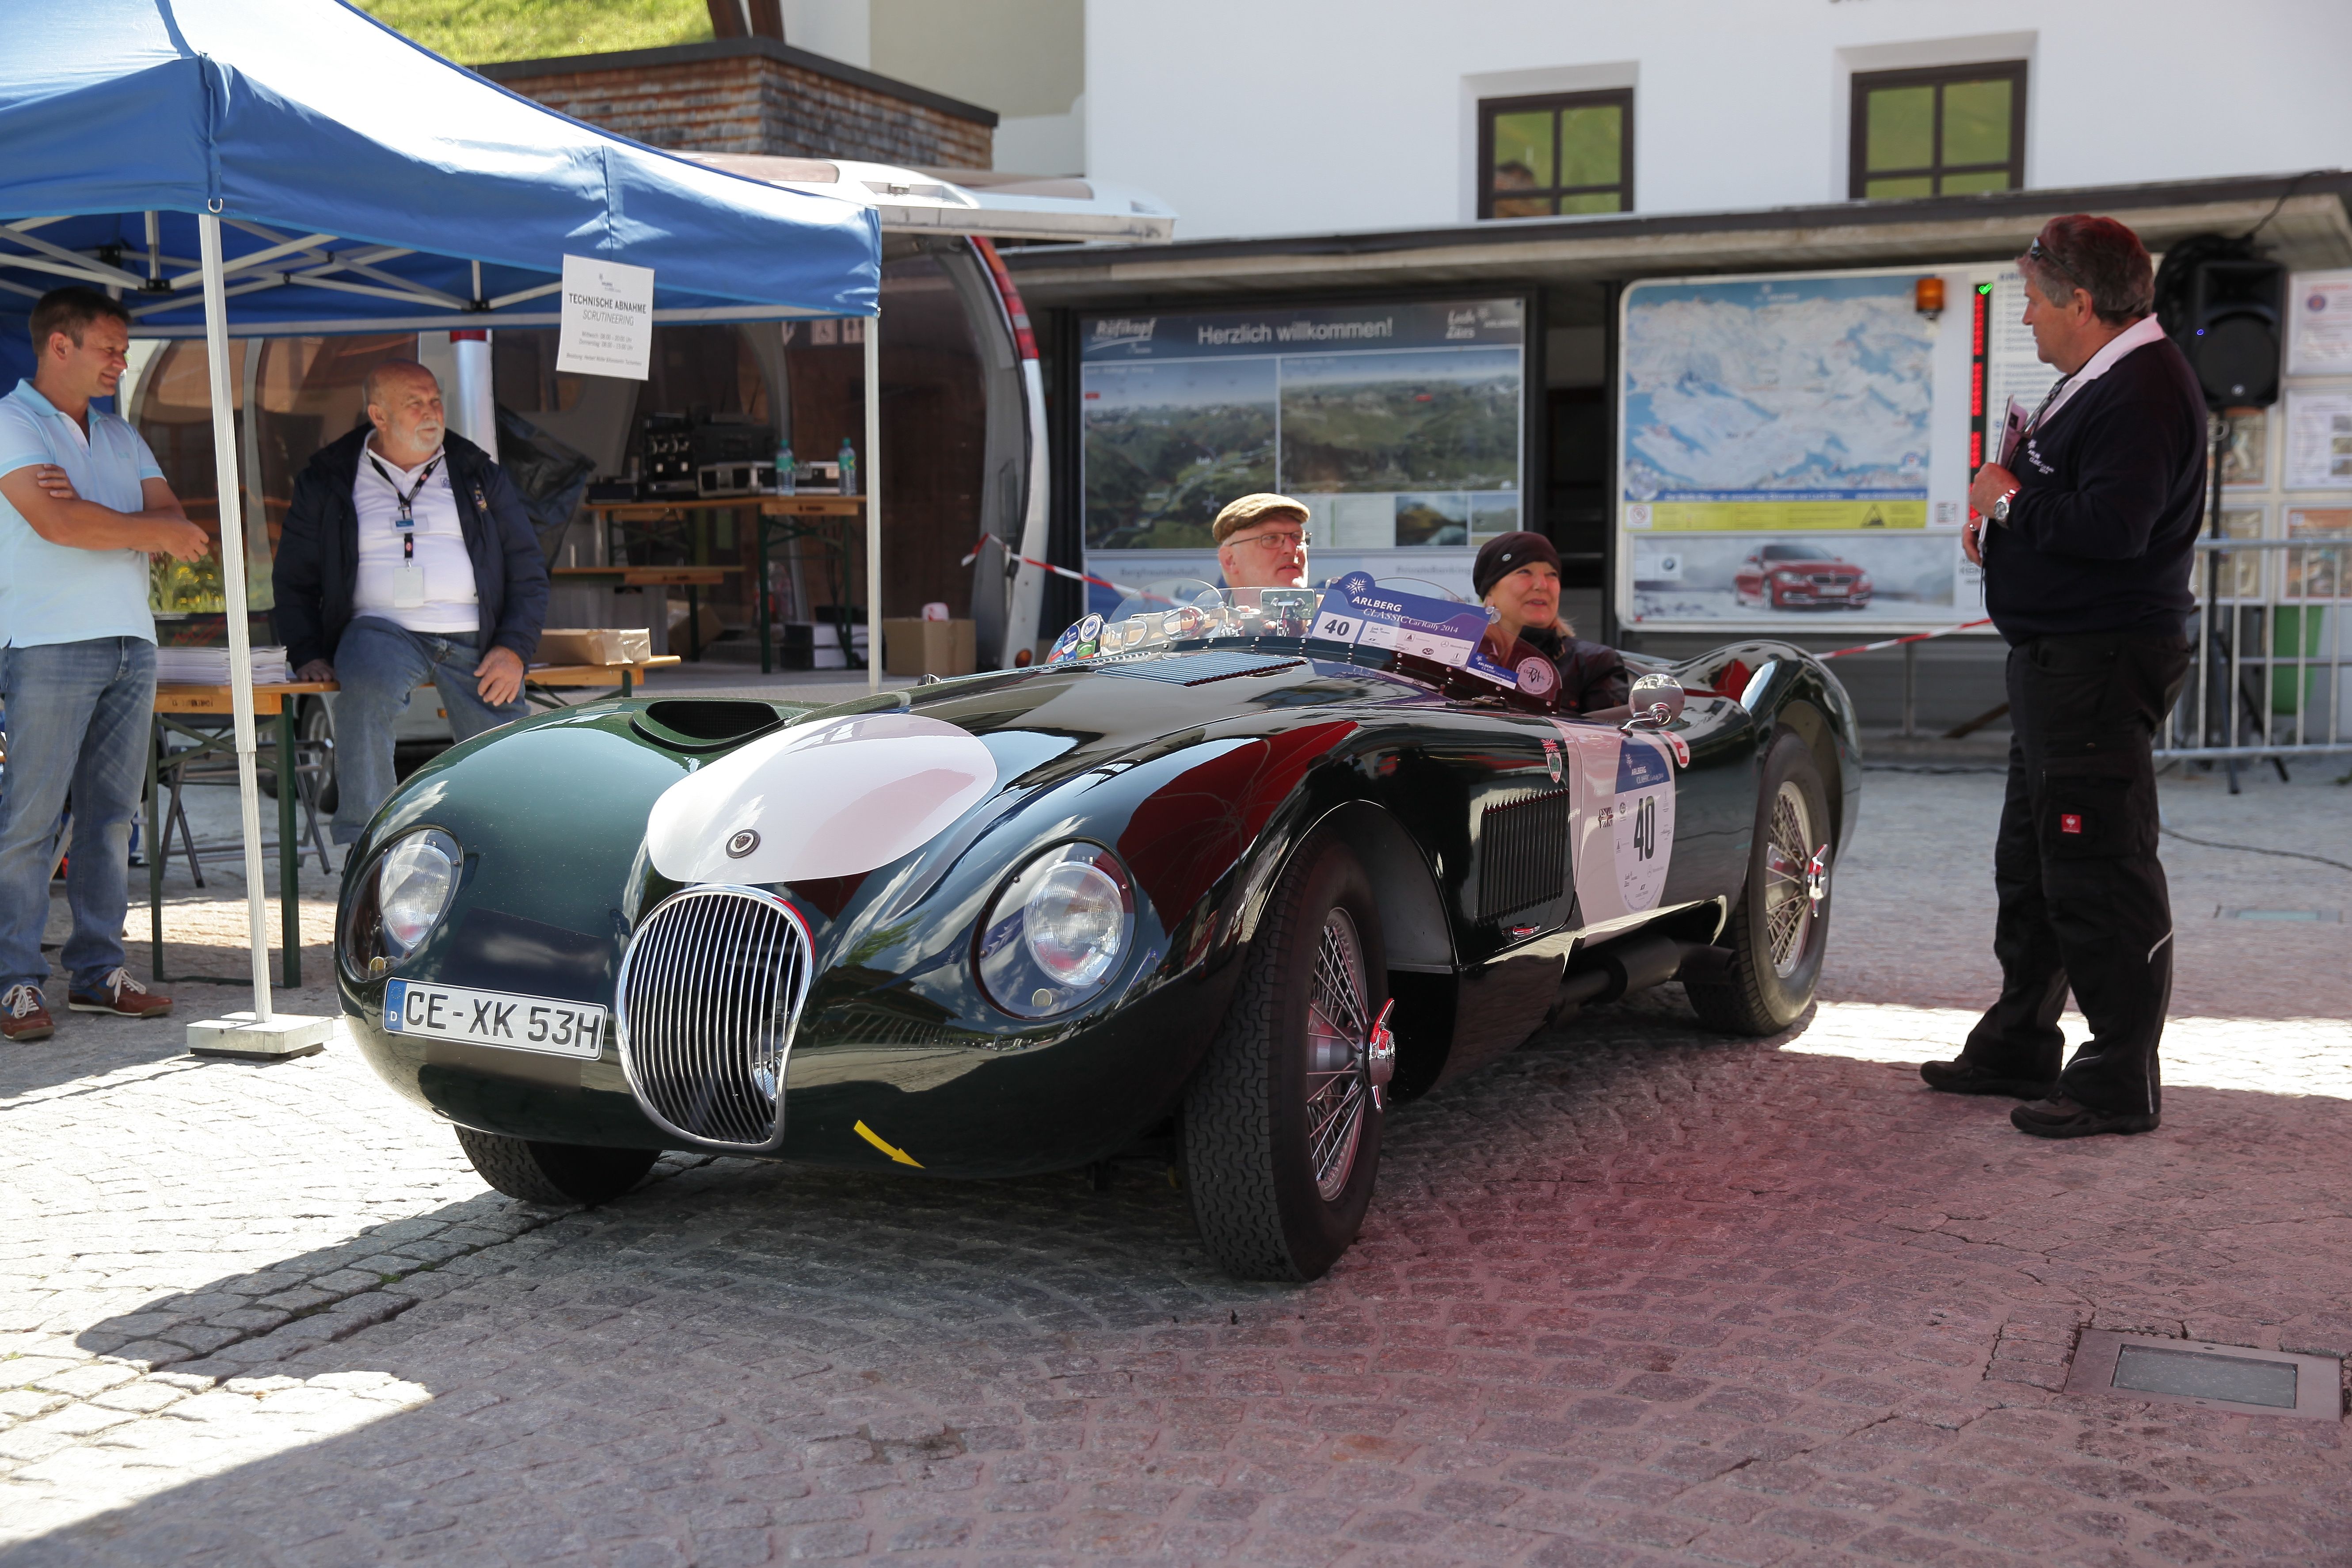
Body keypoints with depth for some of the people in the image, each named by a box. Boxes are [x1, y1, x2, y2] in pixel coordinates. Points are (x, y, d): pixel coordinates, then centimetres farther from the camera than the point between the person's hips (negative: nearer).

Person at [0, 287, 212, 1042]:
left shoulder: (120, 434, 20)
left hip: (131, 641, 7)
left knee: (112, 813, 7)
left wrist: (92, 516, -8)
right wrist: (151, 531, -3)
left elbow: (176, 525, 9)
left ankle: (98, 969, 12)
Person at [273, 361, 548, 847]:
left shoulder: (478, 474, 15)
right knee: (369, 685, -37)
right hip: (382, 628, -1)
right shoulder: (329, 480, 13)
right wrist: (306, 655, -2)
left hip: (473, 638, 2)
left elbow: (527, 570, 11)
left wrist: (514, 649, -4)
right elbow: (294, 577, 14)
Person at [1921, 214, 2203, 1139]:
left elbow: (2112, 526, -28)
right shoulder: (2095, 381, 17)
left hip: (2103, 664, -11)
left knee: (2099, 872, -7)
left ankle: (2120, 1081, 1)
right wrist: (2004, 514, 5)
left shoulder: (2143, 389, -17)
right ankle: (2019, 1046, 31)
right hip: (2058, 656, 11)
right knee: (2031, 859, 19)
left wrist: (2009, 501, -14)